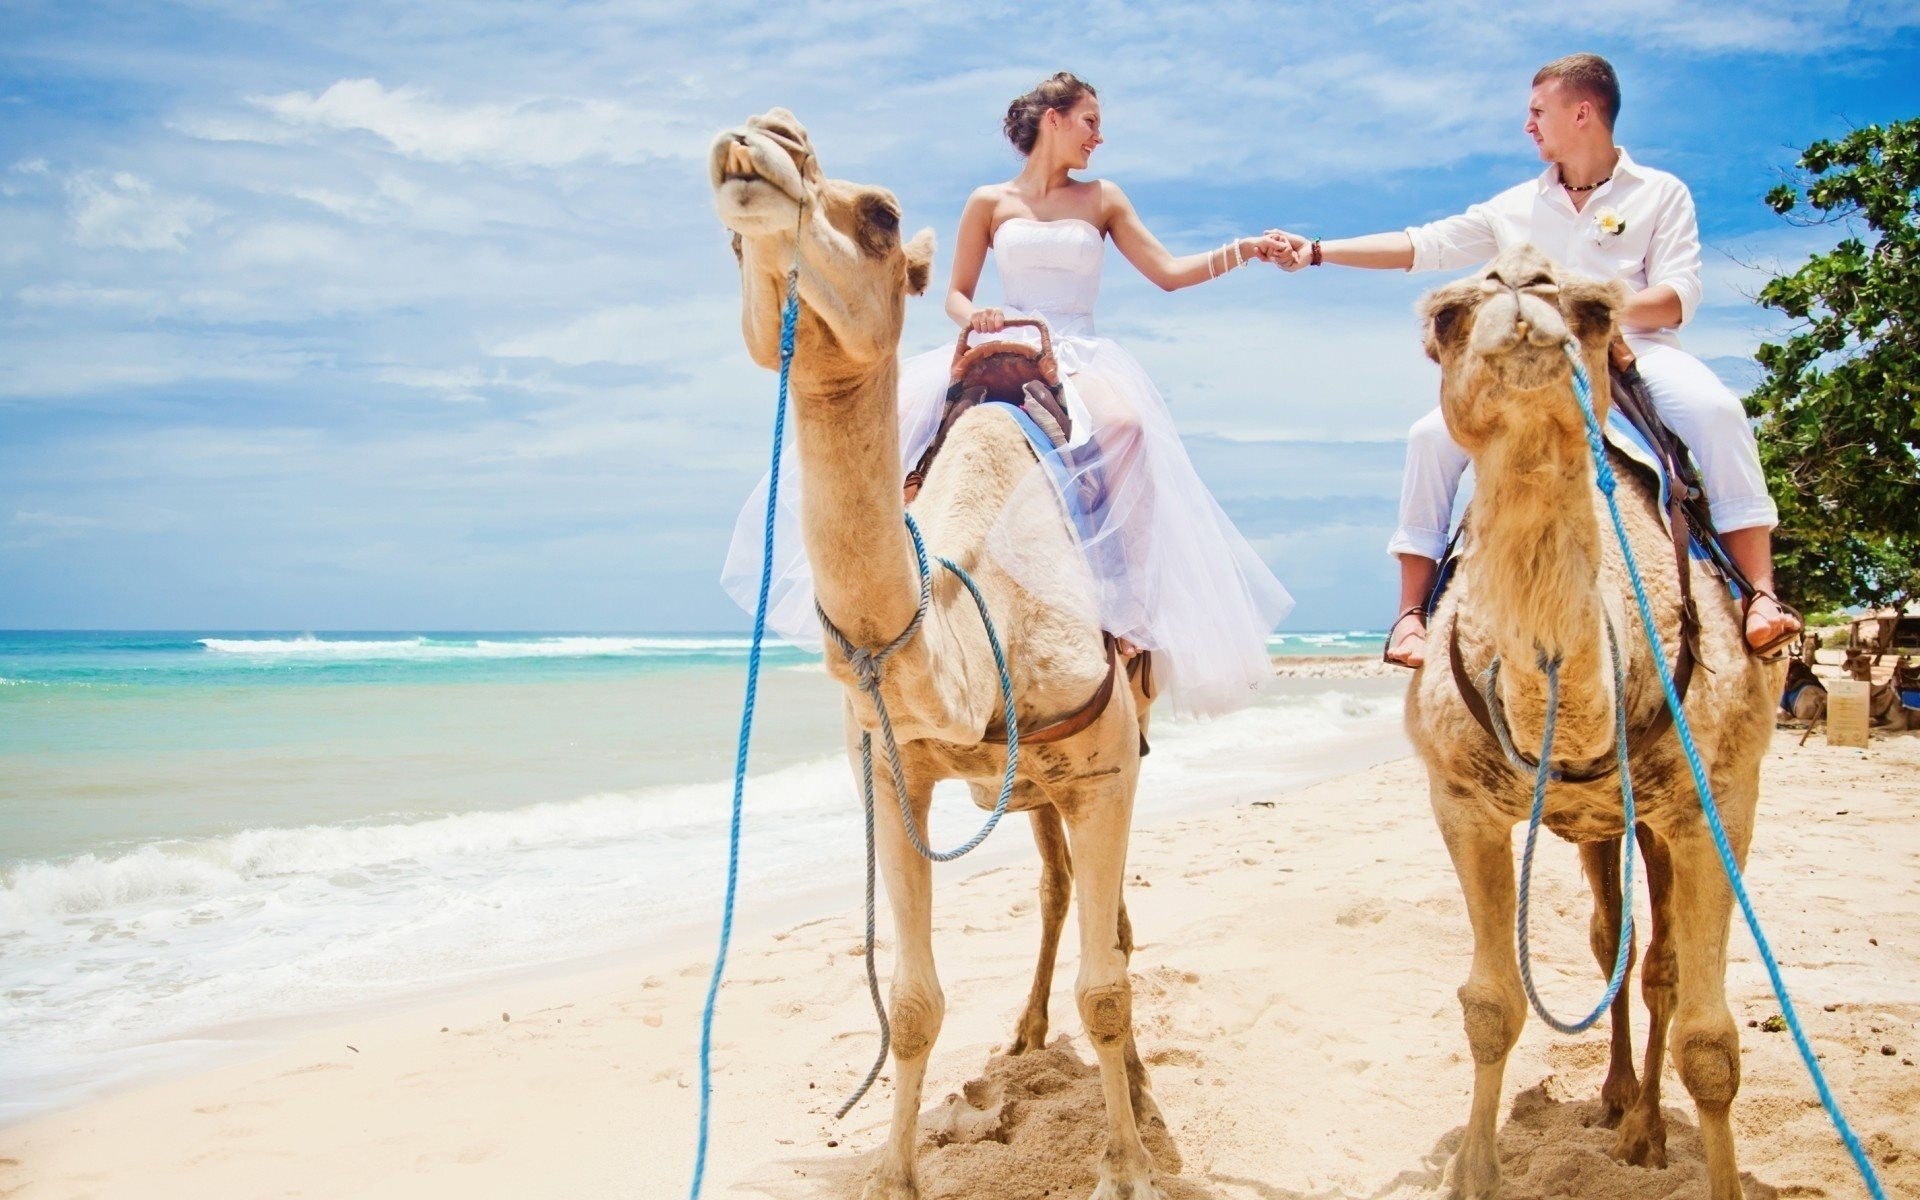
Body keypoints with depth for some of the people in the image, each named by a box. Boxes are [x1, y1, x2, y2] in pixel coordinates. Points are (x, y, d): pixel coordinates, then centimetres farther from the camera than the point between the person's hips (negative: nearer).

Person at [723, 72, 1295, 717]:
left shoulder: (1103, 199, 16)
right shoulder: (989, 202, 12)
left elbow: (1168, 272, 12)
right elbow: (956, 295, 13)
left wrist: (1243, 249, -1)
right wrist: (974, 315, -10)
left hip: (1081, 355, 0)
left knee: (1126, 425, -36)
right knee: (905, 409, -30)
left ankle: (1135, 606, -33)